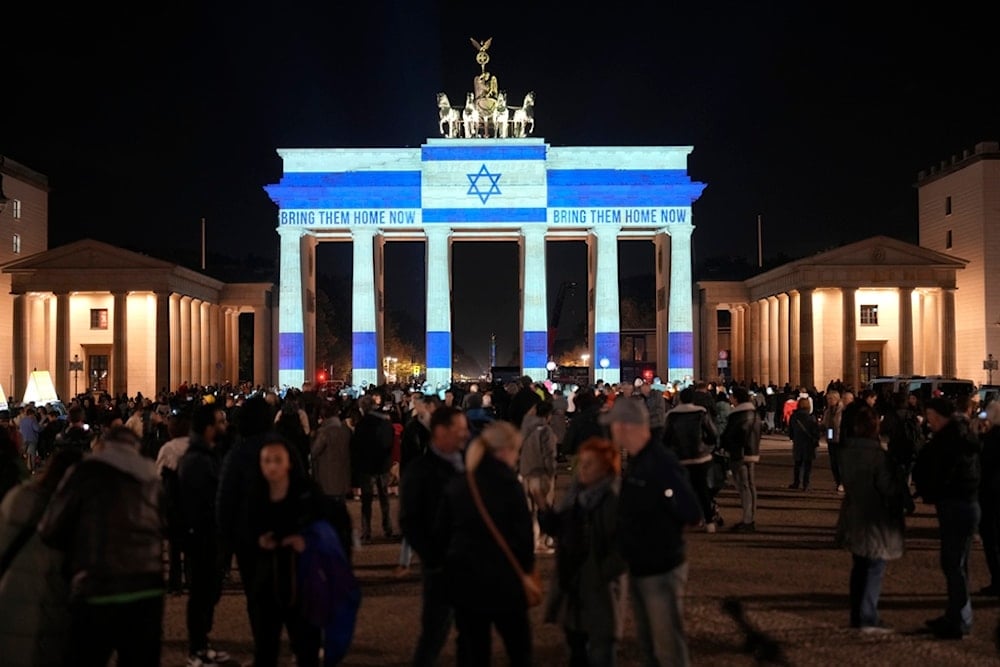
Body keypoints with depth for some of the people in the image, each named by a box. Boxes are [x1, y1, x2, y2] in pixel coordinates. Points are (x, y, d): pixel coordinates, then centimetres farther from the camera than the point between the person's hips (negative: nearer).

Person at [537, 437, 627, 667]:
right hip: (571, 583, 7)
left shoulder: (617, 499, -16)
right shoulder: (574, 494, 7)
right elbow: (556, 528, 8)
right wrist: (544, 509, -8)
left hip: (600, 587, -7)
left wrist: (604, 572, -20)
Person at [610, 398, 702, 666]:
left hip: (662, 571, -9)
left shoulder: (661, 463, -24)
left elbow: (692, 515, -24)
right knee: (648, 644, 22)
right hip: (638, 568, 9)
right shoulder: (634, 462, 4)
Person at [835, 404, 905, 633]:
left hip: (853, 517, 7)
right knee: (875, 569, 0)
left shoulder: (846, 452, 1)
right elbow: (889, 488, -15)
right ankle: (868, 619, -3)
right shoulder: (877, 455, -20)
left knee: (859, 567, 17)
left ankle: (857, 615, 24)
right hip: (875, 519, -7)